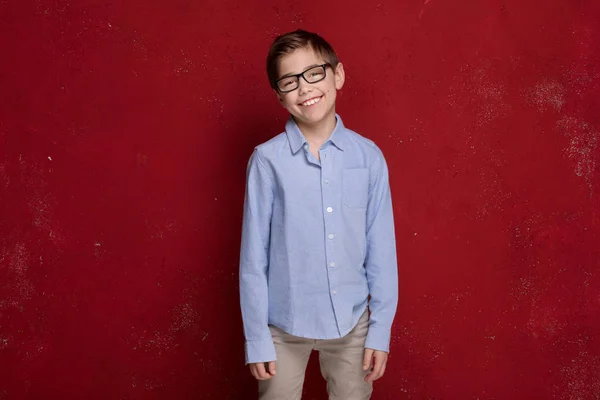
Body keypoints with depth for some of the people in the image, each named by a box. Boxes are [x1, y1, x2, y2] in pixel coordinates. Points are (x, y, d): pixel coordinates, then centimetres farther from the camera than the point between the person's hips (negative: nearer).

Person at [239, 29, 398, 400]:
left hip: (351, 322, 2)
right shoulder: (267, 161, -11)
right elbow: (254, 255, -7)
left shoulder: (369, 157, -6)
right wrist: (256, 337, -5)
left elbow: (381, 250, -1)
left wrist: (380, 330, 0)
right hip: (285, 324, -2)